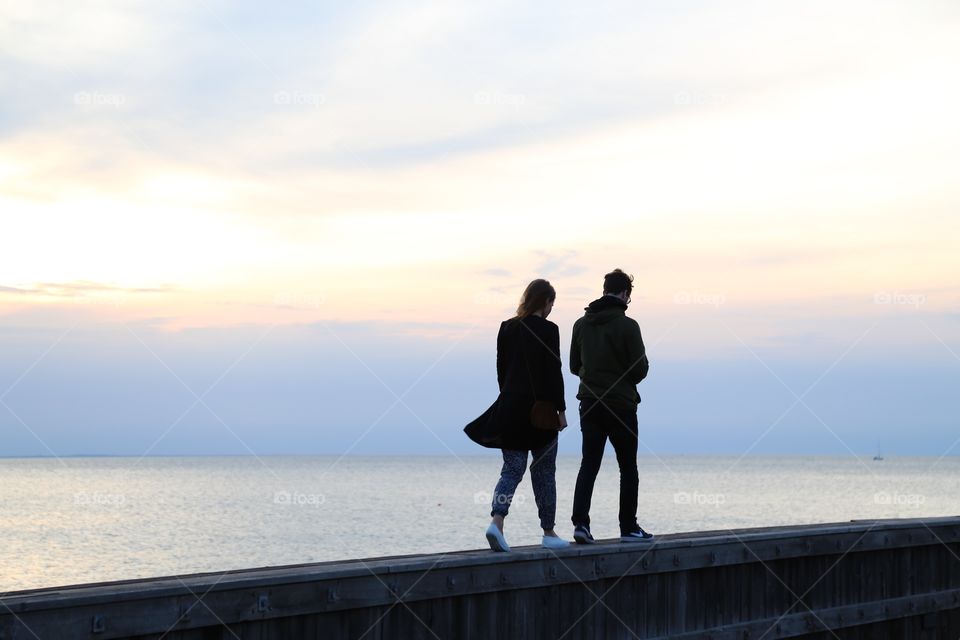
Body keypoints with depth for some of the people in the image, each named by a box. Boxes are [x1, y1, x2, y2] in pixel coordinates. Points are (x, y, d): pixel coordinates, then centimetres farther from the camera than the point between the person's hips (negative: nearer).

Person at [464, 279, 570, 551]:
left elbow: (501, 368, 11)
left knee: (512, 469, 5)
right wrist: (561, 409, -5)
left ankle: (496, 522, -16)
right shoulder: (548, 330, -9)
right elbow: (553, 373, -11)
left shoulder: (507, 328, 7)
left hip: (510, 407, 4)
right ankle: (549, 533, 16)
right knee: (544, 472, 8)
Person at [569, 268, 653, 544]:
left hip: (589, 404, 4)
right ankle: (628, 527, 11)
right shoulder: (627, 325, -12)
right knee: (628, 468, 7)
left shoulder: (581, 324, 3)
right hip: (621, 405, -4)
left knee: (589, 464, 5)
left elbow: (574, 365, 9)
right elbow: (640, 368, -11)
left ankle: (581, 522, -9)